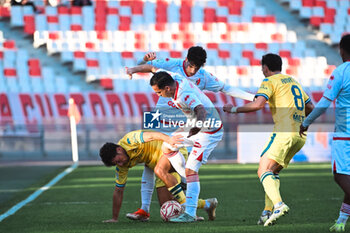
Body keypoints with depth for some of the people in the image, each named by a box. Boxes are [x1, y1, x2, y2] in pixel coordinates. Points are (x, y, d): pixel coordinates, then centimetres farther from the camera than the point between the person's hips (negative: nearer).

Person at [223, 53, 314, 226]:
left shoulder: (270, 81, 1)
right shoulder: (293, 81, 24)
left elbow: (258, 104, -15)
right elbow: (310, 107, 27)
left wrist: (234, 109, -4)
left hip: (285, 132, -8)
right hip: (300, 135, 8)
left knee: (263, 171, -12)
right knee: (273, 171, 17)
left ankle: (278, 205, -34)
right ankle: (268, 212, 7)